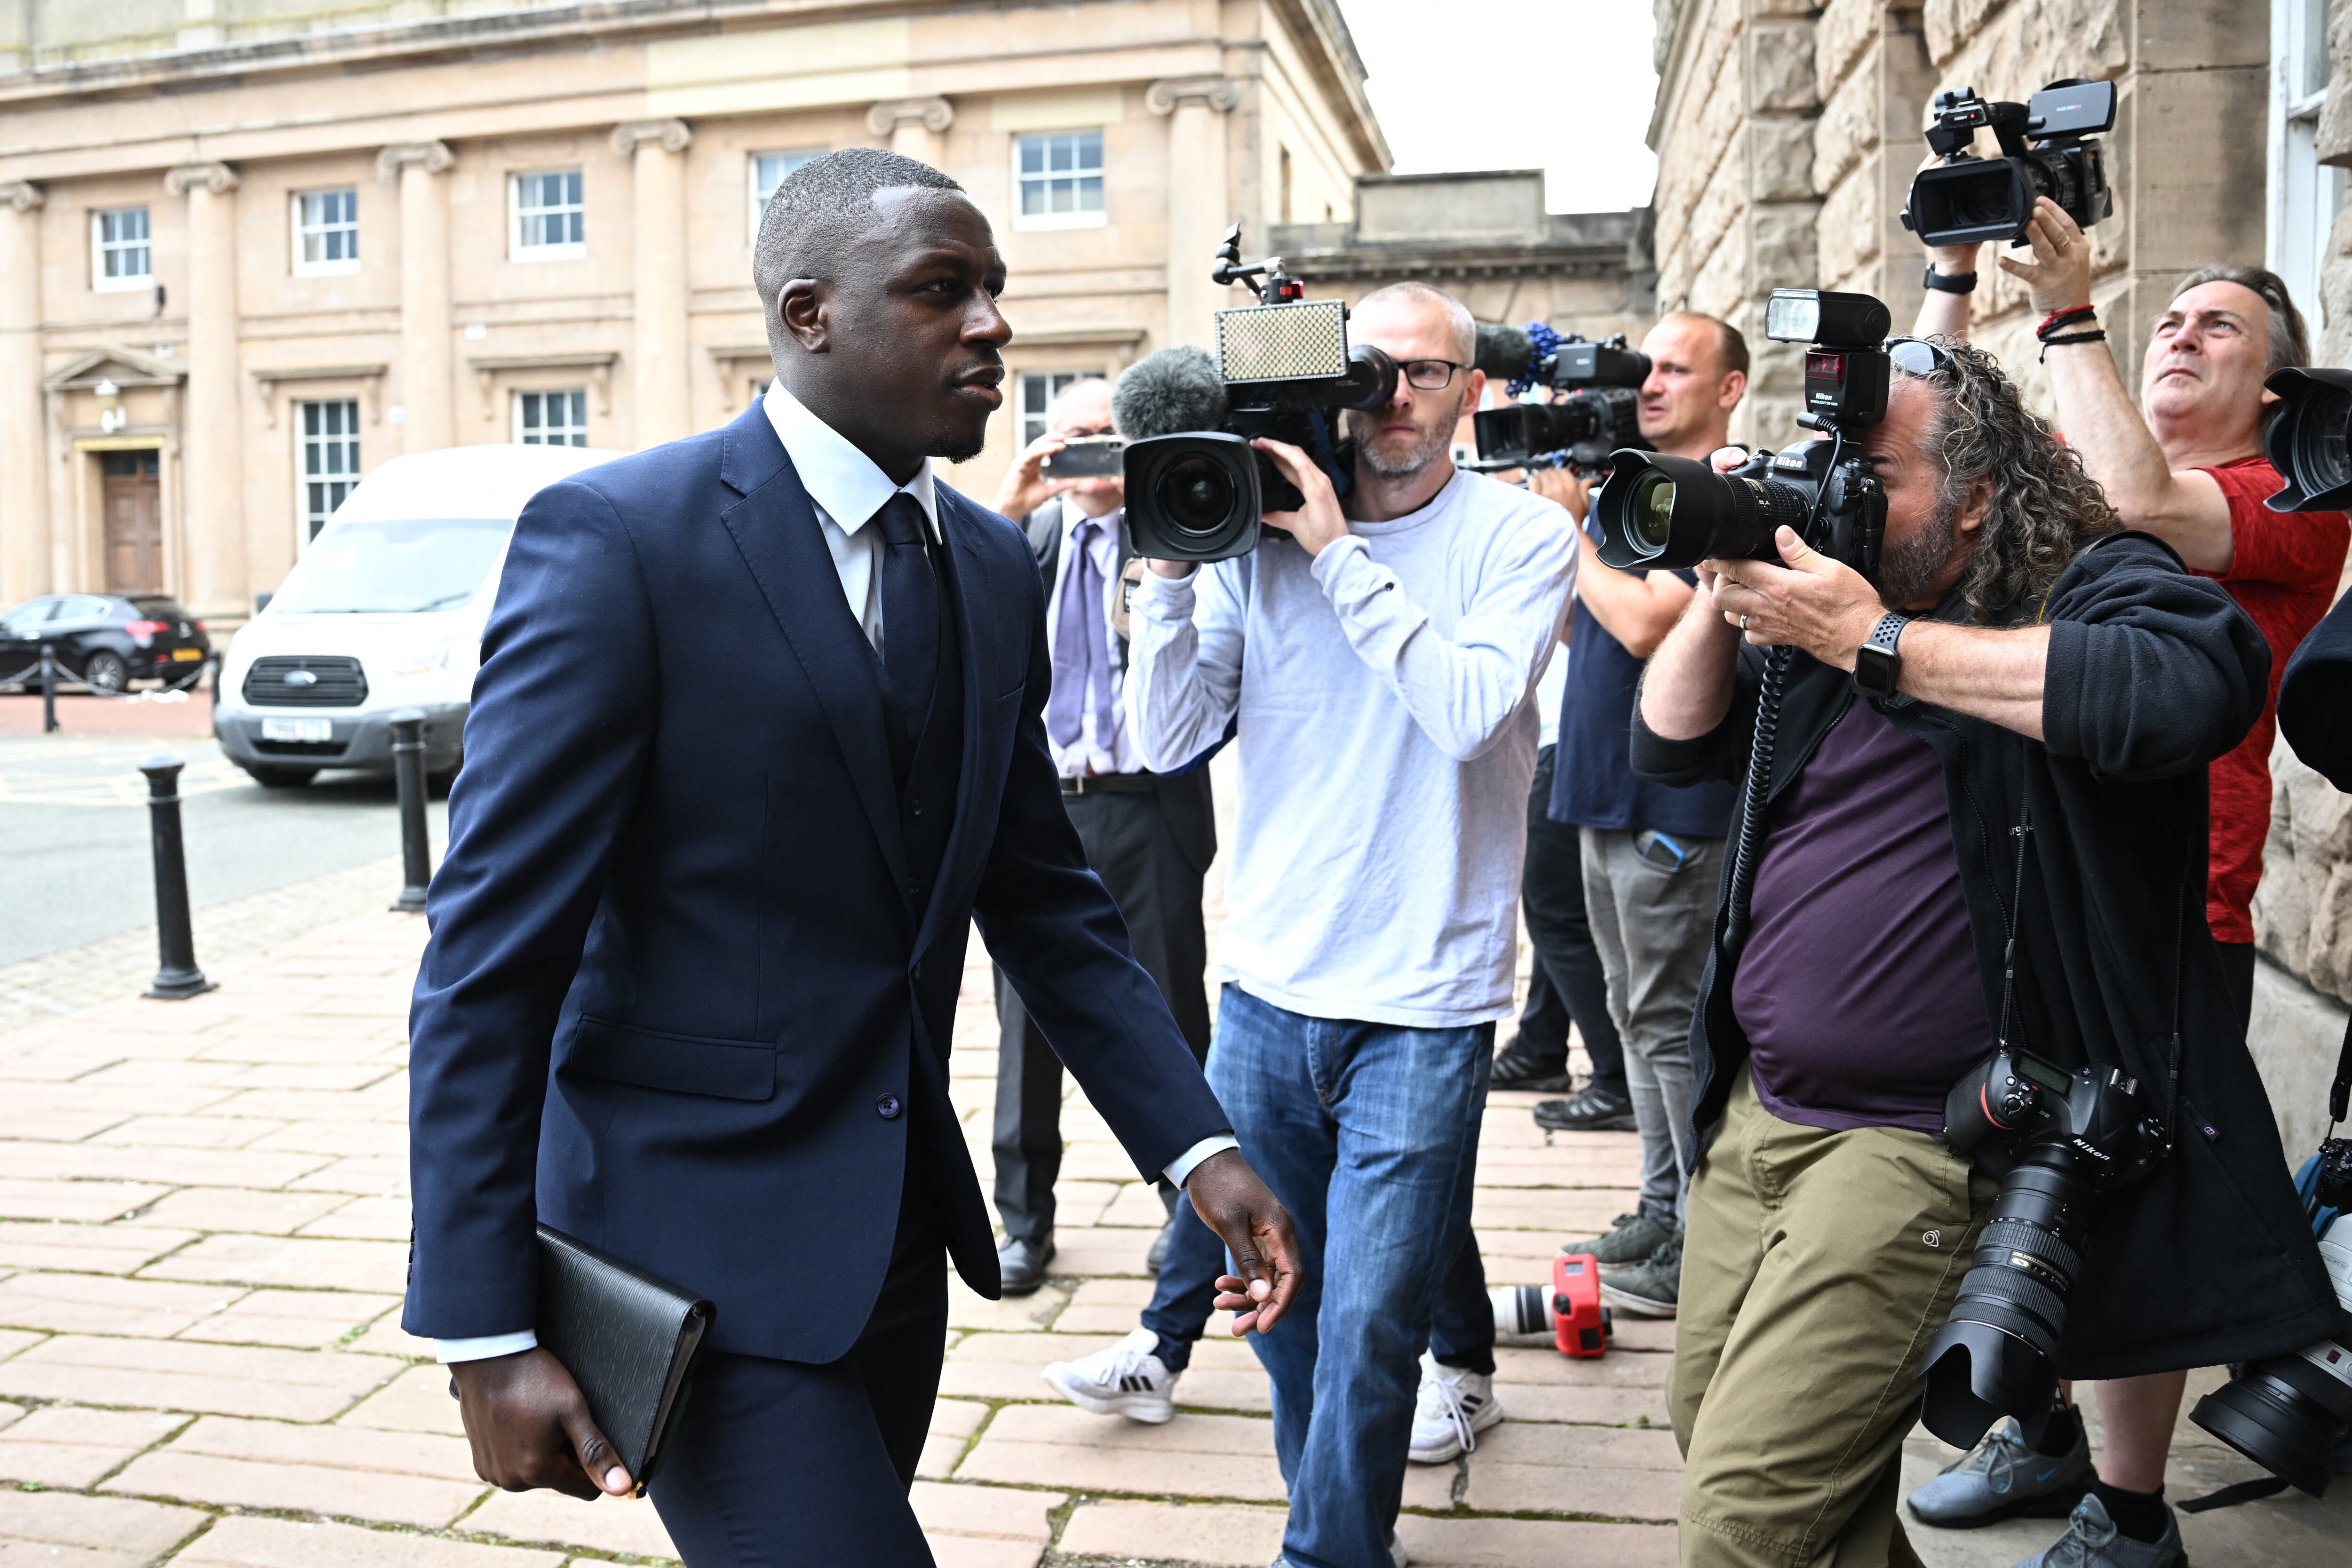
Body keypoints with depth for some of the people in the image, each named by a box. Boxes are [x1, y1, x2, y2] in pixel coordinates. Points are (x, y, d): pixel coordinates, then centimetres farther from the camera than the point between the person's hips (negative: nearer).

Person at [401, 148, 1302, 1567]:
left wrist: (1201, 1149, 1)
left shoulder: (993, 566, 5)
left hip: (899, 1225, 7)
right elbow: (489, 959, -15)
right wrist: (487, 1332, -16)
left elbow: (1048, 899, 10)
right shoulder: (618, 539, -15)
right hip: (698, 1234, -6)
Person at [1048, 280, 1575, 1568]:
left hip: (1421, 1007, -3)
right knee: (1275, 1294, 17)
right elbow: (1166, 740, 0)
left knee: (1364, 1330, 0)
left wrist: (1341, 551, -18)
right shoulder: (1260, 532, 4)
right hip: (1267, 989, 4)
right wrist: (1171, 563, -9)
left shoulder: (1521, 535, -2)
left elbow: (1468, 710, -20)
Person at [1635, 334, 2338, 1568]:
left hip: (1921, 1136, -7)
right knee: (1708, 1434, 19)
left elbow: (2192, 689, -30)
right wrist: (1722, 588, -2)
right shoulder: (1813, 604, 11)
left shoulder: (2087, 587, -8)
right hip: (1756, 1110, 8)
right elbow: (1670, 747, 15)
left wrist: (1877, 642, -24)